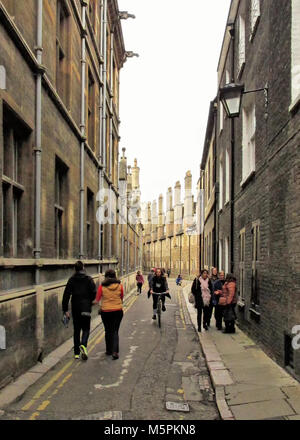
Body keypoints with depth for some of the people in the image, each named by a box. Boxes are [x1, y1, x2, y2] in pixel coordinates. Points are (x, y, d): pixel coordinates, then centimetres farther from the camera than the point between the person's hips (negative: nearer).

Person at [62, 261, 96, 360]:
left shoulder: (71, 280, 3)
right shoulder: (89, 279, -2)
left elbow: (66, 295, -2)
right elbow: (94, 293, -9)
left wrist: (65, 309, 0)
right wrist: (90, 303, 8)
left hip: (75, 308, 2)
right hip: (86, 308, -2)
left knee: (76, 330, 12)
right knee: (86, 329, 7)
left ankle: (76, 353, 14)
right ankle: (83, 345, -21)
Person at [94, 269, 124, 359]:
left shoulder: (102, 286, -9)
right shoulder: (119, 286, -4)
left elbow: (97, 299, -1)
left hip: (106, 311, 0)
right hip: (118, 311, 1)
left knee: (108, 331, 16)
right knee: (115, 331, 4)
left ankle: (109, 350, 26)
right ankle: (115, 351, -11)